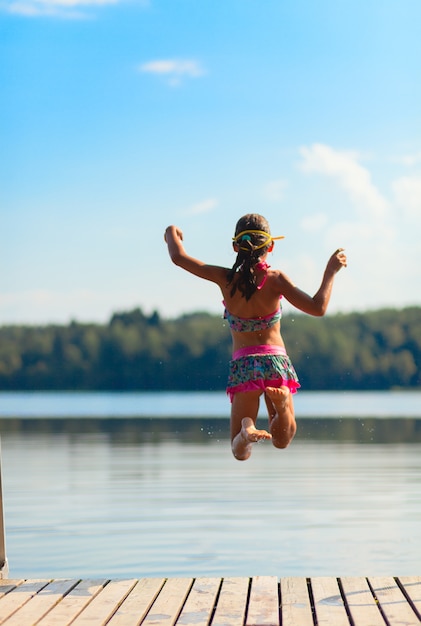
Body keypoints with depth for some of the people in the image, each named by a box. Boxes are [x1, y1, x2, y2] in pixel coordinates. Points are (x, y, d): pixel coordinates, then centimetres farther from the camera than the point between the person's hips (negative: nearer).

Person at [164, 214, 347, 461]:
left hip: (242, 364, 1)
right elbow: (318, 308, -16)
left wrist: (172, 233, 20)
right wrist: (331, 271, -4)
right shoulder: (275, 279, -10)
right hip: (275, 360, 0)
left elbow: (178, 257, -1)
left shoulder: (226, 279, -6)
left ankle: (247, 429, -28)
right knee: (282, 440, 13)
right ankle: (280, 400, -20)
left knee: (240, 452, 10)